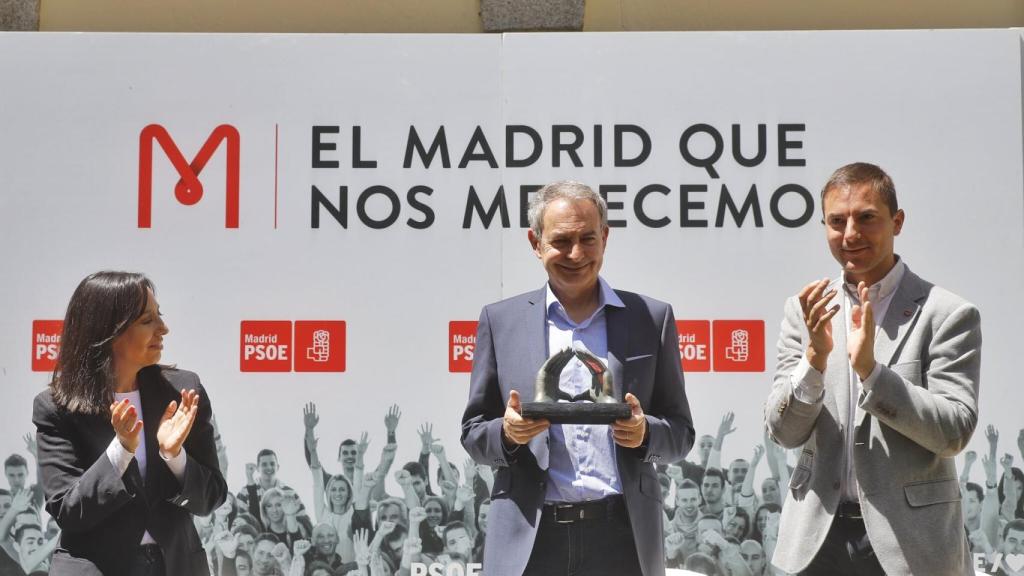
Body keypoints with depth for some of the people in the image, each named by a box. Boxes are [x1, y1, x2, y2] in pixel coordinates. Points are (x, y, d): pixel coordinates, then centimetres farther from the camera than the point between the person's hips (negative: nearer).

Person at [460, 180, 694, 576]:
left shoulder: (651, 318, 8)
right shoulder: (500, 320, 8)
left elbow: (681, 433, 10)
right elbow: (473, 434, 10)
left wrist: (645, 432, -11)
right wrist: (507, 433, -12)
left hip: (622, 540, 0)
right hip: (528, 542, 0)